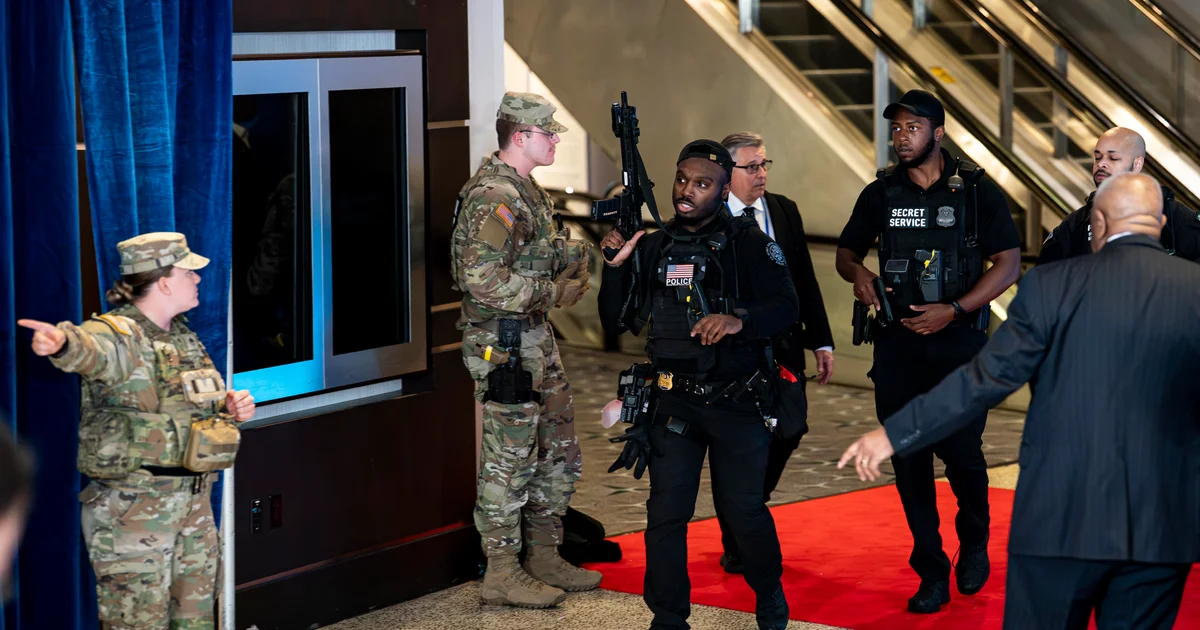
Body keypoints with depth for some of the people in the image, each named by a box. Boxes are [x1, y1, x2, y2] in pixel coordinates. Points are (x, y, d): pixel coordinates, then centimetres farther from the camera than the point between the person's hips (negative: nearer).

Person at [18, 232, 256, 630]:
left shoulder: (184, 337, 12)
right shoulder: (117, 334, -14)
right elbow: (90, 348, -39)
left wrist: (228, 408, 5)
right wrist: (61, 342, -64)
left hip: (194, 500, 8)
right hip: (132, 504, -8)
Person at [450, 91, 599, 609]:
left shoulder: (525, 190, 14)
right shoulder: (495, 196, -19)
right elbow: (482, 277, -28)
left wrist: (570, 259, 4)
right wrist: (551, 292, -20)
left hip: (535, 338, 10)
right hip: (503, 342, -10)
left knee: (559, 451, 16)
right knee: (509, 459, -2)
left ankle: (544, 558, 27)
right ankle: (502, 575, 7)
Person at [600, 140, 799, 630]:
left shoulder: (748, 244, -2)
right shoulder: (654, 248, 10)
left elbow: (786, 307, -11)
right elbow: (617, 322, 10)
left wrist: (738, 320, -30)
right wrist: (617, 265, -5)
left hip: (736, 402, -3)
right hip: (672, 404, 3)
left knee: (743, 508, 2)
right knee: (666, 512, -1)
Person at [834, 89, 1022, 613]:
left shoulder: (975, 191, -3)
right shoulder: (881, 194, 7)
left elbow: (1009, 263, -5)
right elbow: (846, 251, 17)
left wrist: (954, 310, -14)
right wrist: (857, 273, -7)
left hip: (958, 340, -3)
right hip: (897, 341, 3)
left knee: (960, 451, -7)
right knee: (908, 459, 2)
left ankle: (973, 543, 24)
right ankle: (931, 574, 11)